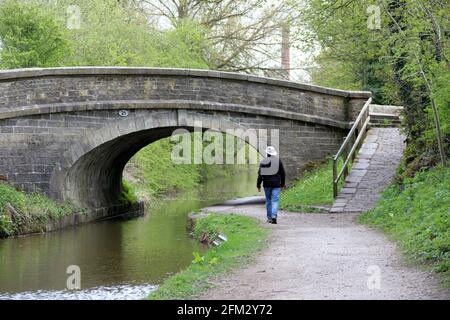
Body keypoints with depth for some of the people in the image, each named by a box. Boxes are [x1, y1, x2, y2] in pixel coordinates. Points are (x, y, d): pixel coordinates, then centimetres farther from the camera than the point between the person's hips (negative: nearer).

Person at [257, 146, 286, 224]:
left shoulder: (263, 161, 1)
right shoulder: (278, 161, -1)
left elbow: (260, 174, 0)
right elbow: (282, 174, 3)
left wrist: (258, 185, 3)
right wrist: (283, 184, 12)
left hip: (266, 184, 2)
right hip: (276, 184, -2)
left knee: (268, 201, 13)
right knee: (275, 201, -4)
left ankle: (269, 218, 17)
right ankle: (274, 216, -23)